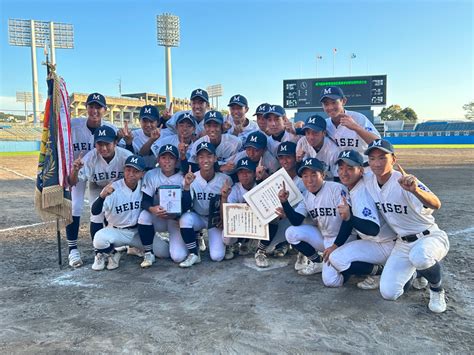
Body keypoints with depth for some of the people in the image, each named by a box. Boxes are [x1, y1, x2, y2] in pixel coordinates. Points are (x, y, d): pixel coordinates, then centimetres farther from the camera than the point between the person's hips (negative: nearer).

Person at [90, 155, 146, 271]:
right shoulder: (113, 188, -18)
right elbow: (95, 212, -27)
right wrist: (102, 195, -45)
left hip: (138, 231, 3)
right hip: (117, 231, -3)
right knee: (100, 238, -35)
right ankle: (111, 253, 1)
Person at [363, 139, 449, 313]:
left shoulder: (405, 181, -24)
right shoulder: (368, 182, -6)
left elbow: (436, 205, -41)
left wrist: (415, 190, -61)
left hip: (431, 237, -5)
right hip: (402, 243, 5)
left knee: (419, 256, -41)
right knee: (388, 292, -9)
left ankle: (437, 289, -6)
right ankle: (414, 272, 24)